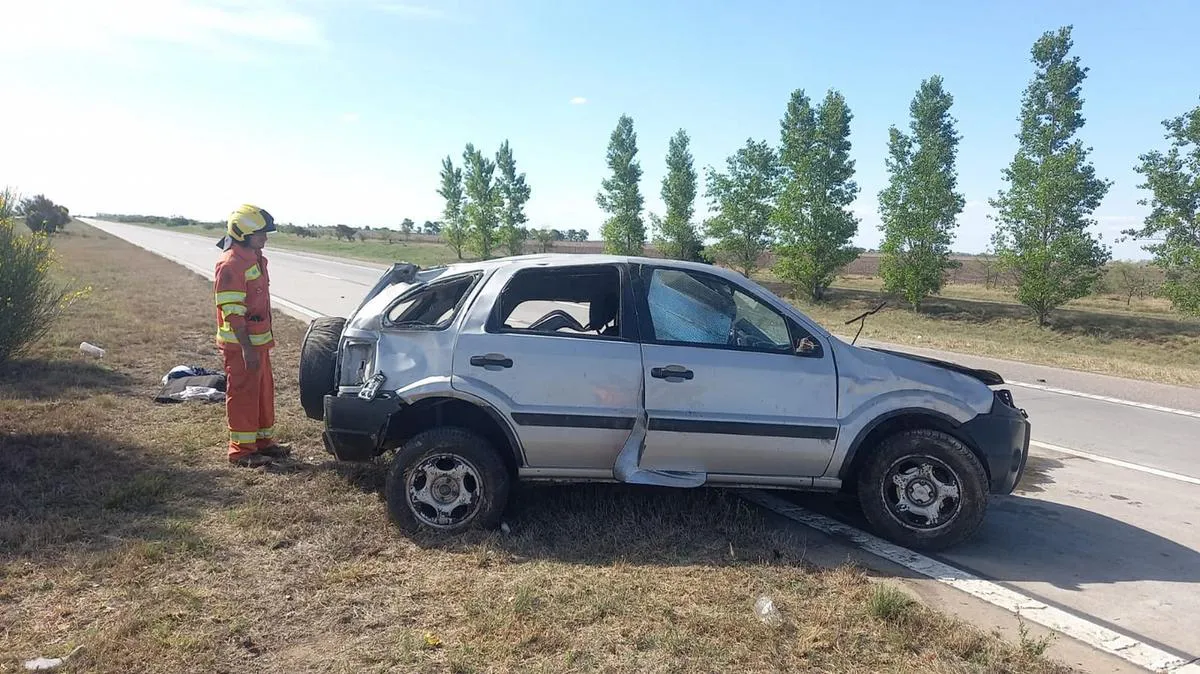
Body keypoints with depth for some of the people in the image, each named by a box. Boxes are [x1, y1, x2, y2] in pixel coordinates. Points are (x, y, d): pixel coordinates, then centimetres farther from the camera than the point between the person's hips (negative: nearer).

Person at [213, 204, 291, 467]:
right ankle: (242, 449, 8)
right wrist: (246, 348, -23)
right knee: (243, 395, -1)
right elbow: (232, 312, -21)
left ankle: (263, 440, 28)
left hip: (259, 340, 9)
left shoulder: (255, 258, 12)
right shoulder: (231, 263, -18)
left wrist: (267, 337, 21)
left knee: (264, 391, 16)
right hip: (240, 344, -9)